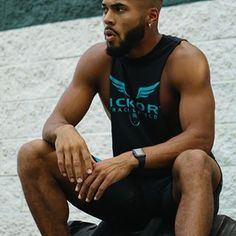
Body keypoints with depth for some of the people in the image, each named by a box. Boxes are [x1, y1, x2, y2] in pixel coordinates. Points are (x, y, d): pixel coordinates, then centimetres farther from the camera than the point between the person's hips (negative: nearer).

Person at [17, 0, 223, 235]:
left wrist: (132, 159, -35)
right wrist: (63, 131, -26)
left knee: (193, 161, -39)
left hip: (179, 184, -4)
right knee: (32, 156, -11)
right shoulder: (98, 59, 0)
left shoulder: (185, 59, -13)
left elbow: (200, 138, -23)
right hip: (127, 188, 4)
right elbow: (55, 121, 0)